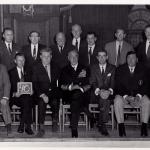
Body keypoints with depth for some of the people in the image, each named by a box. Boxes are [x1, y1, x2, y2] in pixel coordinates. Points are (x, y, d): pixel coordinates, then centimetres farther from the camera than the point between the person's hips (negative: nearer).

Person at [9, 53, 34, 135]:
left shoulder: (28, 72, 20)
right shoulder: (11, 72, 10)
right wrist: (14, 93, -17)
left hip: (27, 95, 2)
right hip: (15, 97, -2)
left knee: (28, 101, -34)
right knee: (26, 101, -34)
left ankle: (22, 125, -25)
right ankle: (27, 126, -27)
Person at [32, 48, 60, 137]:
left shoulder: (55, 67, 15)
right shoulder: (36, 68, 5)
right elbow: (35, 84, -2)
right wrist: (42, 95, -15)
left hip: (53, 92, 1)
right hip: (41, 93, -1)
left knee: (55, 102, -31)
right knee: (42, 102, -33)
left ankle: (55, 121, -6)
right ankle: (41, 128, -26)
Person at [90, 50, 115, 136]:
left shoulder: (112, 68, 14)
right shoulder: (93, 68, 13)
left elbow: (113, 82, 3)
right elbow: (93, 82, 1)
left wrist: (109, 91, -19)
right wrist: (99, 90, -19)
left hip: (109, 94, 1)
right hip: (97, 93, 0)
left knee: (106, 99, -33)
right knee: (104, 100, -33)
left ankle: (101, 125, -25)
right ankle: (103, 125, -26)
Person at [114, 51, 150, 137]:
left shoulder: (142, 69, 8)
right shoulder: (120, 70, 6)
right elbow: (118, 86, -2)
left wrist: (139, 96, -17)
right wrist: (126, 96, -18)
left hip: (139, 95, 1)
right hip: (124, 95, 0)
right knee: (117, 101, -32)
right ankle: (121, 127, -26)